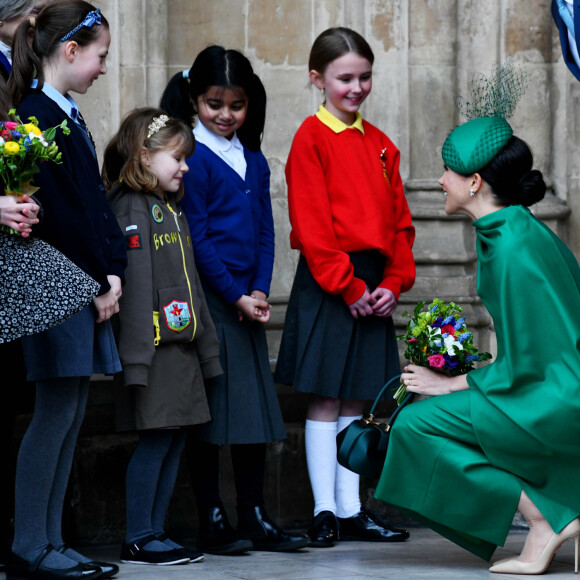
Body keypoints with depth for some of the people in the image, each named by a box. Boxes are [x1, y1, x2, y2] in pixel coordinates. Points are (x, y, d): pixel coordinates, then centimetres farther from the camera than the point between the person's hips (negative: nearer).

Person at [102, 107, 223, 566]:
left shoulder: (171, 208, 20)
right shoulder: (131, 207, -10)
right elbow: (135, 284, -18)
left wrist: (207, 348, 21)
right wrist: (136, 356, -23)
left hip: (182, 345, 9)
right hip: (156, 346, -9)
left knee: (174, 439, 8)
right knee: (155, 438, -7)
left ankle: (155, 532, 13)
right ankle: (138, 540, -2)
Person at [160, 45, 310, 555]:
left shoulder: (254, 160, 14)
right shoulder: (193, 159, -7)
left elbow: (265, 230, 13)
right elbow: (197, 240, -11)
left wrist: (260, 291, -1)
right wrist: (235, 296, -12)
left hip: (248, 302, 7)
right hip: (208, 301, -7)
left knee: (255, 408, 7)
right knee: (208, 412, -3)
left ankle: (255, 519, 13)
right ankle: (213, 522, 2)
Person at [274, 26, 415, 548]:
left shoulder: (380, 144, 13)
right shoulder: (312, 139, -6)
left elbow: (399, 220, 13)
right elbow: (311, 224, -11)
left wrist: (394, 282, -1)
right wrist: (348, 286, -14)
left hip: (375, 286, 6)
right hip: (327, 284, -6)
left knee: (355, 404, 9)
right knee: (326, 401, -2)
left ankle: (352, 511, 13)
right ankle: (325, 512, 2)